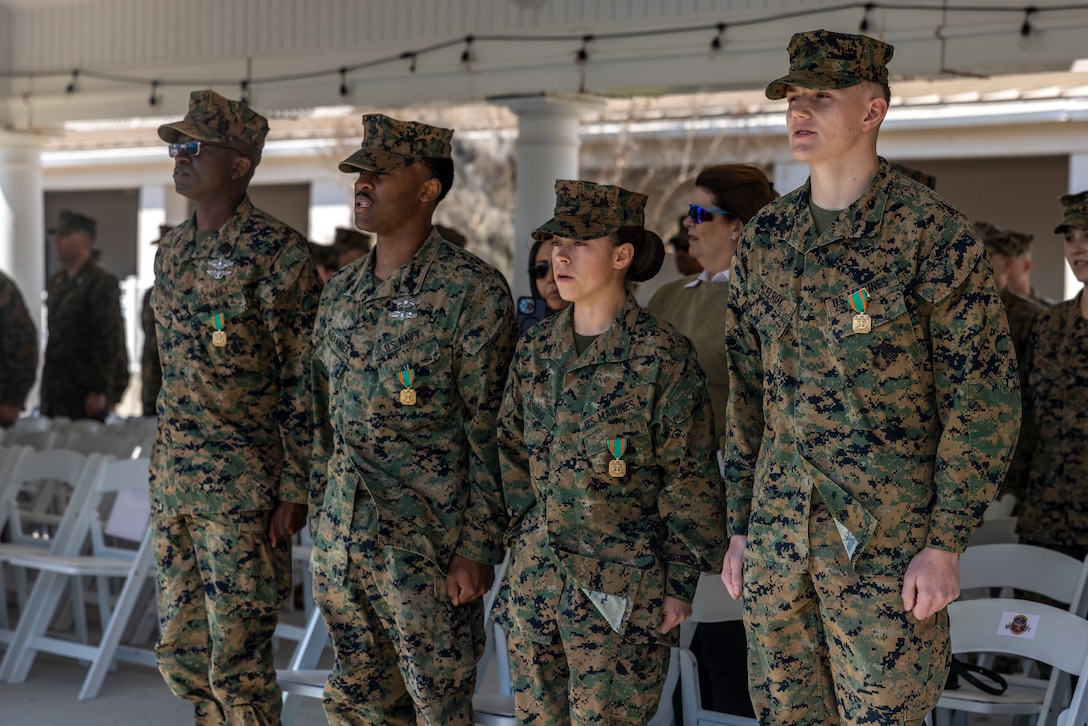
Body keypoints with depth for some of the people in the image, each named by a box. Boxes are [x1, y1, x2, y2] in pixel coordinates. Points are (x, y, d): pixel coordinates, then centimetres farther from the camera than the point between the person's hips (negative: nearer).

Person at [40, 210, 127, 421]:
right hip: (55, 392, 7)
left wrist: (100, 391, -15)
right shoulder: (56, 282, 16)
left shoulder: (102, 283, -9)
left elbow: (110, 340, -12)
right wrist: (46, 386, 15)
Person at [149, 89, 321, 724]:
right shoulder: (173, 251, 13)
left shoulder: (277, 253, -11)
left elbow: (305, 383, -12)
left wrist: (295, 492, -15)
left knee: (238, 661, -4)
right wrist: (165, 477, 19)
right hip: (173, 482, 8)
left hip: (244, 490, -8)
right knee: (180, 653, 13)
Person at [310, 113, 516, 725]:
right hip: (341, 539, 7)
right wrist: (321, 521, 15)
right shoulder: (341, 292, 12)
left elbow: (489, 432, -12)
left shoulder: (473, 290, -9)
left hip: (428, 546, -6)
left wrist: (479, 548, -15)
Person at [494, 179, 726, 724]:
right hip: (536, 576, 5)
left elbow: (690, 482, -8)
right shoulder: (536, 347, 6)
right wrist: (519, 544, 10)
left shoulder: (662, 355, -10)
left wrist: (681, 583, -8)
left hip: (622, 589, -5)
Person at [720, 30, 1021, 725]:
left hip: (886, 539, -5)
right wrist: (740, 526, 12)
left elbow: (985, 399, -10)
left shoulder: (933, 232, -9)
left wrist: (945, 544, -14)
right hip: (778, 532, 6)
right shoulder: (764, 238, 9)